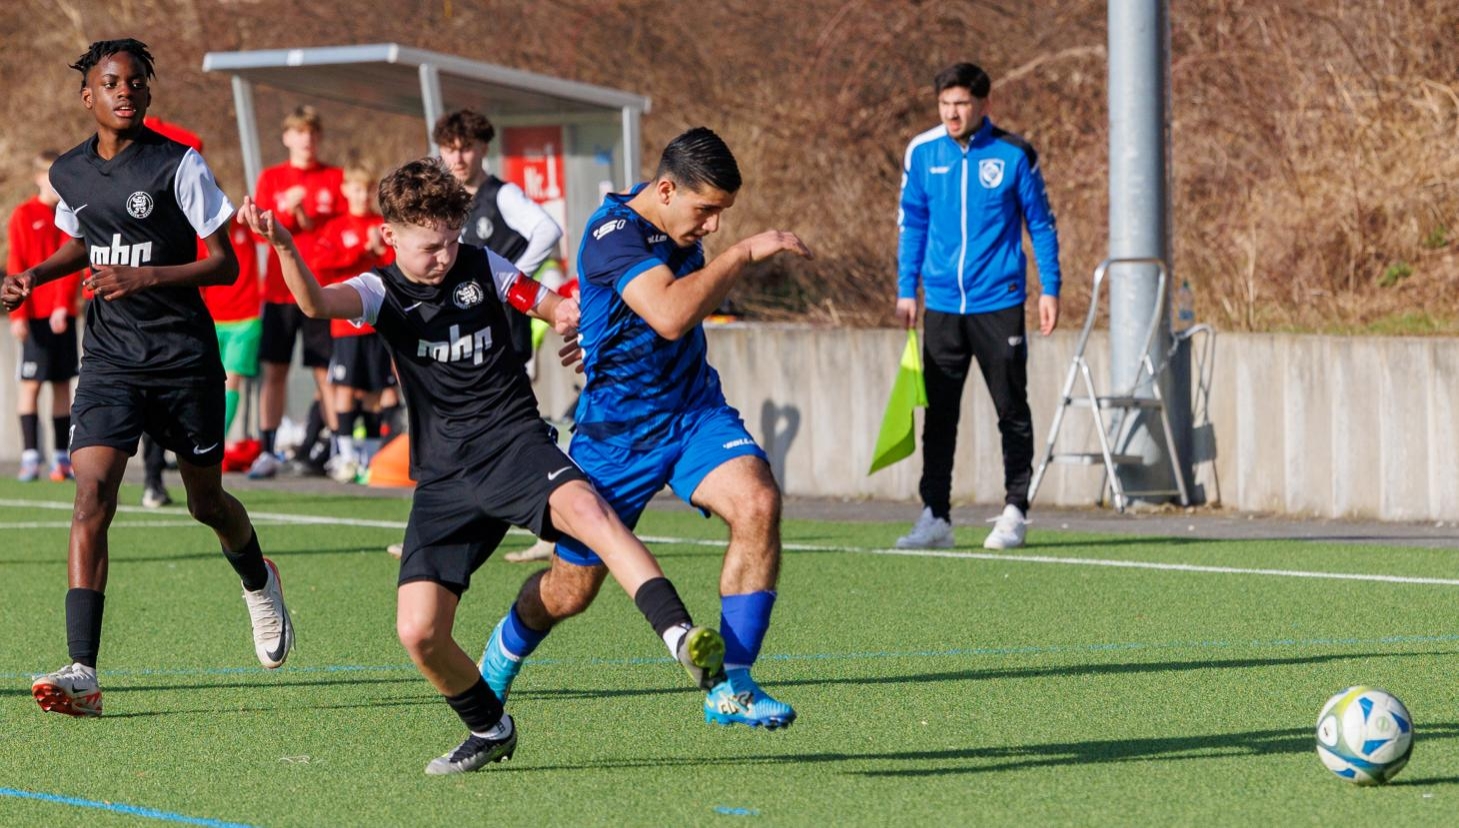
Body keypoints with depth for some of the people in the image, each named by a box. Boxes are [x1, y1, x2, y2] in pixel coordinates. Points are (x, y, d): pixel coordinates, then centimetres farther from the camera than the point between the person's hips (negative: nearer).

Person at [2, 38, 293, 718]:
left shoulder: (178, 165, -9)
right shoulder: (68, 173, 5)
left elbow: (224, 264, -9)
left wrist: (149, 277, -23)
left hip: (185, 359, -2)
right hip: (110, 361, 2)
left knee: (206, 503, 12)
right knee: (91, 496, -16)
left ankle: (259, 584, 49)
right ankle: (82, 673, -22)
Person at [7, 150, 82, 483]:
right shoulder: (23, 216, -2)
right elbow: (16, 269, -5)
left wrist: (63, 306, -12)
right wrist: (18, 313, -12)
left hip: (63, 314, 4)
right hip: (35, 315, -4)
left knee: (62, 383, 6)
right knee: (31, 382, -4)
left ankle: (61, 456, 9)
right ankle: (30, 456, -5)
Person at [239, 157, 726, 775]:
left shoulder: (482, 267, 5)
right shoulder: (382, 292, 2)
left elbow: (547, 304, 18)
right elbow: (316, 303, -19)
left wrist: (566, 314, -8)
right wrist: (283, 247, -40)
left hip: (514, 443, -1)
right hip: (444, 480, 1)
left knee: (585, 509, -36)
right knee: (418, 632, -9)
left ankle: (681, 637, -45)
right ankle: (489, 729, 19)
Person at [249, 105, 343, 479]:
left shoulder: (335, 179, 7)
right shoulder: (270, 179, 8)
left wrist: (310, 221, -9)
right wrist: (288, 210, -18)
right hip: (279, 289, 1)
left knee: (326, 373, -3)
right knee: (274, 371, -1)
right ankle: (267, 452, 1)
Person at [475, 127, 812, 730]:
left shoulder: (681, 230, 3)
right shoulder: (613, 233, -23)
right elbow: (670, 315, -40)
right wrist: (745, 252, -35)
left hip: (693, 410, 5)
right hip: (617, 431, -5)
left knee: (757, 504, -25)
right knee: (570, 590, 8)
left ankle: (731, 687, -19)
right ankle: (503, 654, 44)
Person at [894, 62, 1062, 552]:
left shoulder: (1013, 155, -4)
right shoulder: (922, 153, 3)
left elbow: (1041, 224, 4)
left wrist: (1050, 290, 0)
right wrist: (906, 290, 9)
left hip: (998, 304, -2)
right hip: (942, 305, 2)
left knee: (1012, 411, 3)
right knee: (938, 415, 1)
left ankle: (1015, 512, 10)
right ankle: (935, 518, 4)